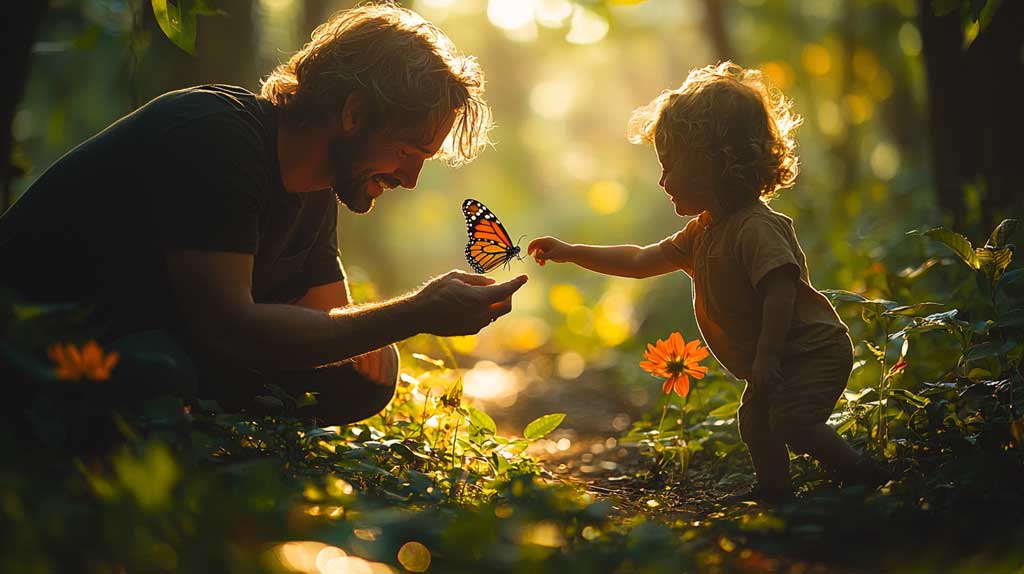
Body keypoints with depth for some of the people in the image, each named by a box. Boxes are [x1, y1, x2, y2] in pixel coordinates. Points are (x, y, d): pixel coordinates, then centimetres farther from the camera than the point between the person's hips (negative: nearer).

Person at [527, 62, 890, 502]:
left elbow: (780, 291, -32)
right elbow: (640, 261, 14)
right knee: (754, 419, 14)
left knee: (792, 421, -21)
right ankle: (774, 490, 27)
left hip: (812, 349, -10)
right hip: (776, 361, 10)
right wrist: (570, 253, 11)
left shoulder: (757, 228, -24)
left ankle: (862, 474, -10)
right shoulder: (703, 232, 8)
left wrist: (766, 354, -33)